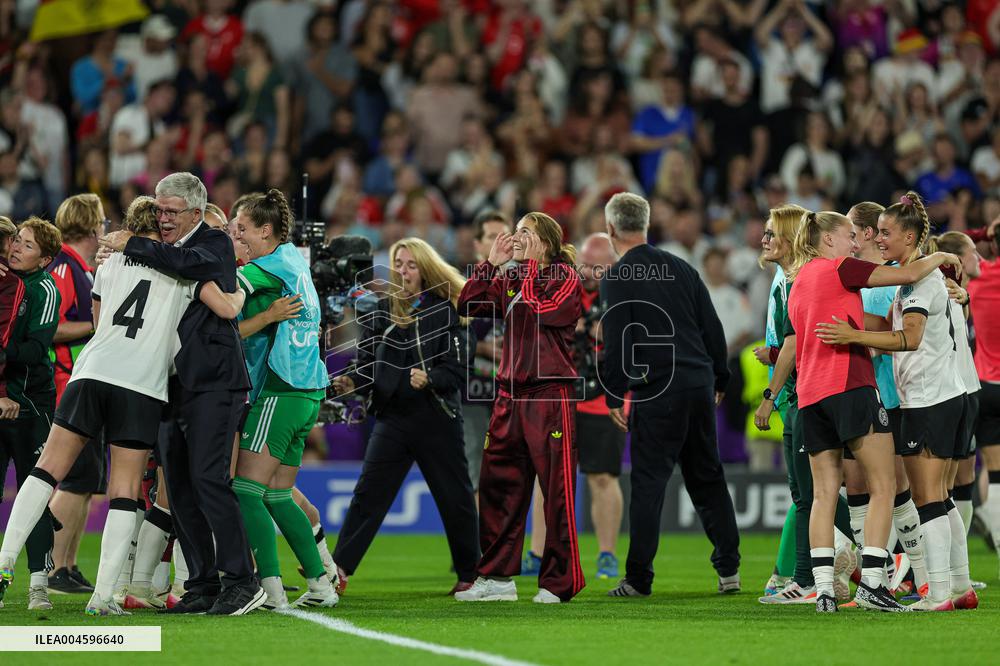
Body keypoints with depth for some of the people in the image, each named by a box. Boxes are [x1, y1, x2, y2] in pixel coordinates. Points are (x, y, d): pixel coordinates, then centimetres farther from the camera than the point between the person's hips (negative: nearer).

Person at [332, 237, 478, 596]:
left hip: (437, 419, -3)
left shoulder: (446, 310, -3)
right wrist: (353, 382, -10)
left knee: (455, 498, 8)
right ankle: (337, 570, -10)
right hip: (393, 417, 3)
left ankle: (468, 574, 22)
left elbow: (458, 368, -9)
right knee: (367, 494, -5)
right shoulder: (384, 309, 8)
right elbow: (369, 361, 9)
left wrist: (429, 379, -27)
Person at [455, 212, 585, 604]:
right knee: (496, 483, 6)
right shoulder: (509, 280, 16)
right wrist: (492, 263, 3)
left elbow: (539, 311, -18)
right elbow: (467, 305, 9)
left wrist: (529, 265, -8)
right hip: (511, 395, 7)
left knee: (556, 489, -5)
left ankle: (560, 582, -1)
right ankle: (497, 577, 13)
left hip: (550, 395, -7)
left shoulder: (565, 278, -2)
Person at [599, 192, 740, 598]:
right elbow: (712, 326, 13)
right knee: (708, 477, 13)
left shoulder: (617, 279, -5)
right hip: (699, 384, 5)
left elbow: (616, 343, -11)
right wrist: (719, 379, 20)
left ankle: (638, 579, -5)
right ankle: (728, 570, 12)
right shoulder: (681, 268, 12)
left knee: (648, 482, -3)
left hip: (656, 393, -5)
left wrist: (614, 397, -5)